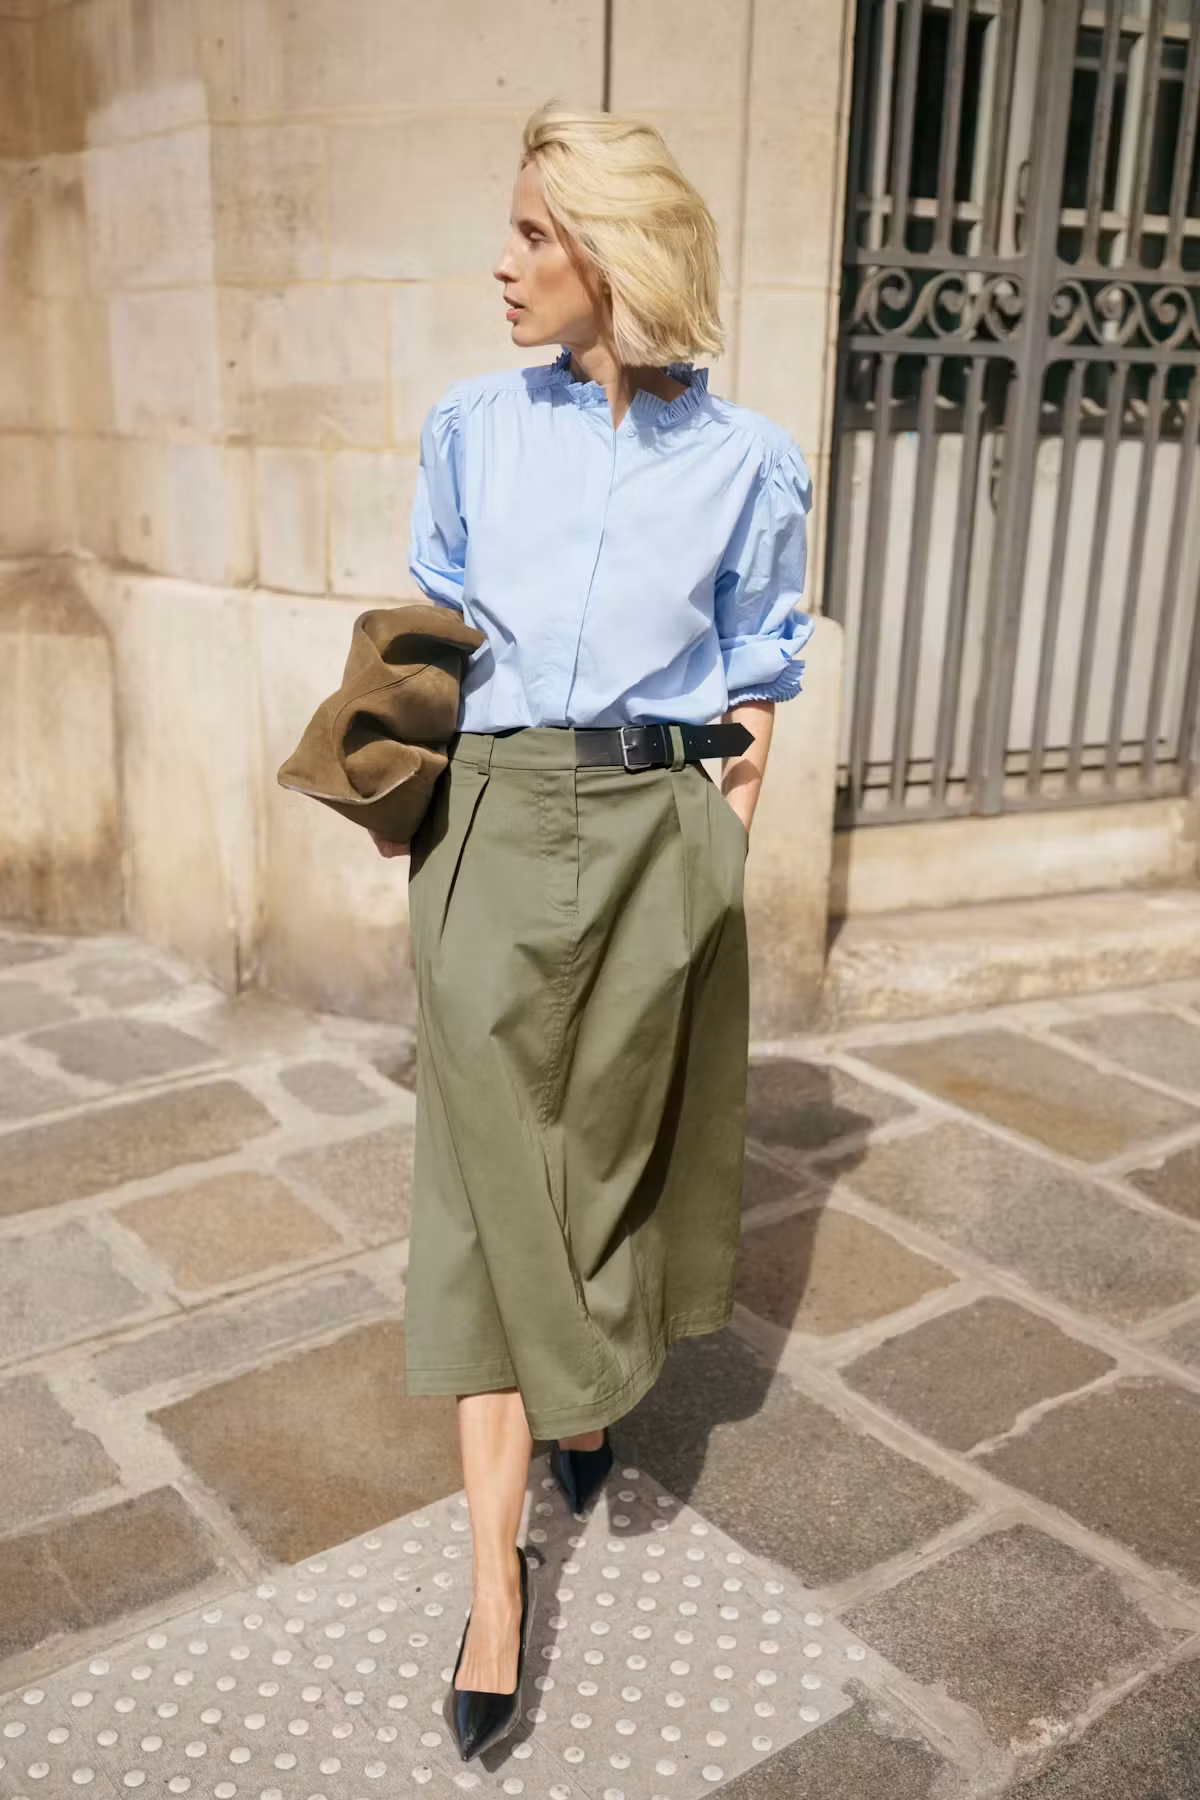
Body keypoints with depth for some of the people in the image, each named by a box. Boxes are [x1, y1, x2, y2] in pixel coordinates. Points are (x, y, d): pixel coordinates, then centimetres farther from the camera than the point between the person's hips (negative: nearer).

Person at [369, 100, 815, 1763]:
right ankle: (498, 1567, 10)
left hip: (659, 834, 0)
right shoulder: (472, 426, 6)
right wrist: (405, 791, 2)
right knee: (488, 1171, -1)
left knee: (625, 1140, 13)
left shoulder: (746, 461, 2)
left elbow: (757, 670, 8)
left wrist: (733, 826, -1)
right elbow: (430, 634, 13)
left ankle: (590, 1398, 44)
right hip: (495, 826, 1)